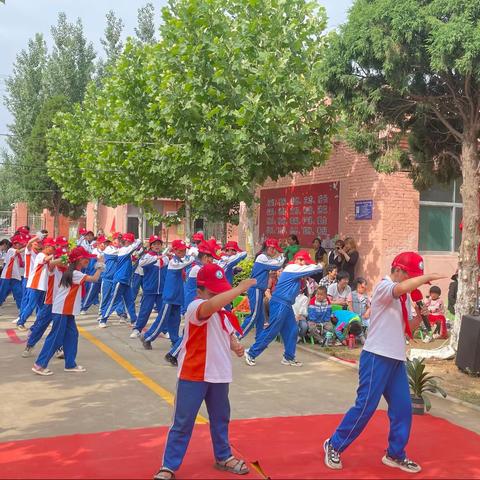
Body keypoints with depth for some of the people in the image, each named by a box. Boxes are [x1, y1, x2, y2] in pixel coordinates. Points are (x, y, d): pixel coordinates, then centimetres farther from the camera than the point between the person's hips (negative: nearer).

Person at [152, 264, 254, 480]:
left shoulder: (222, 311, 8)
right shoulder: (195, 307, -19)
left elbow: (229, 333, 20)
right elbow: (211, 305, -43)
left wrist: (235, 345, -3)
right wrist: (240, 288, -39)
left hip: (219, 374, 7)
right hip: (193, 375, -7)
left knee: (220, 419, 21)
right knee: (183, 422, 1)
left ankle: (223, 456, 40)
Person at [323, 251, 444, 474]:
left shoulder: (404, 297, 15)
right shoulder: (384, 287, -11)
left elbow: (407, 329, 19)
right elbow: (402, 287, -35)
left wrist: (419, 316, 1)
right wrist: (428, 277, -27)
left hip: (397, 360, 9)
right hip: (376, 357, -9)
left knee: (403, 407, 9)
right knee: (366, 406, -7)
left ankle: (395, 455, 23)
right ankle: (334, 445, 8)